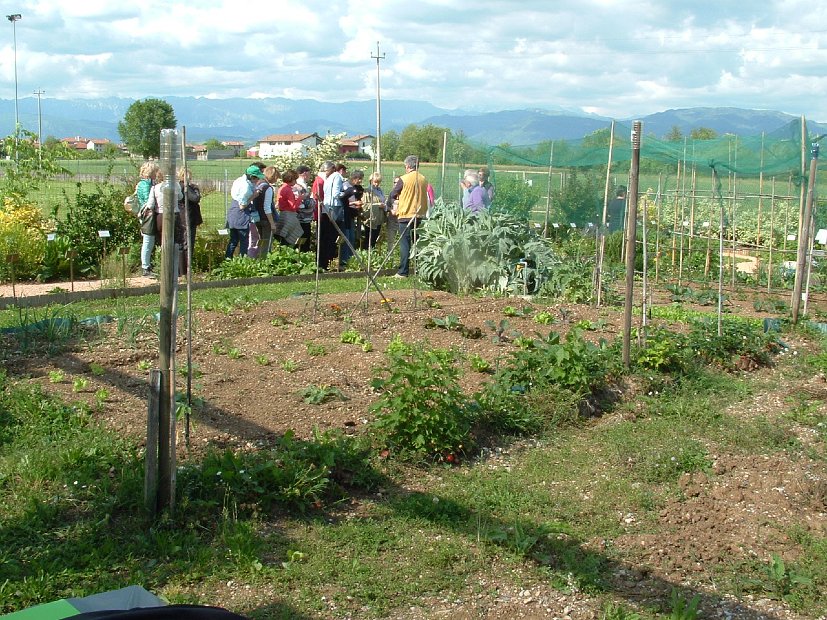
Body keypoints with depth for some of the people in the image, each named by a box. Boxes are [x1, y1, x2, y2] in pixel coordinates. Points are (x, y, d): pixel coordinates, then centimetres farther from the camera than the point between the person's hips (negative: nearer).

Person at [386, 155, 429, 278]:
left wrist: (389, 205, 20)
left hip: (406, 215, -5)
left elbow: (393, 195, 1)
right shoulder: (424, 180, 5)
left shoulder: (404, 179, -10)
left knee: (405, 243, -2)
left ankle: (403, 272, -5)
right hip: (420, 215, 5)